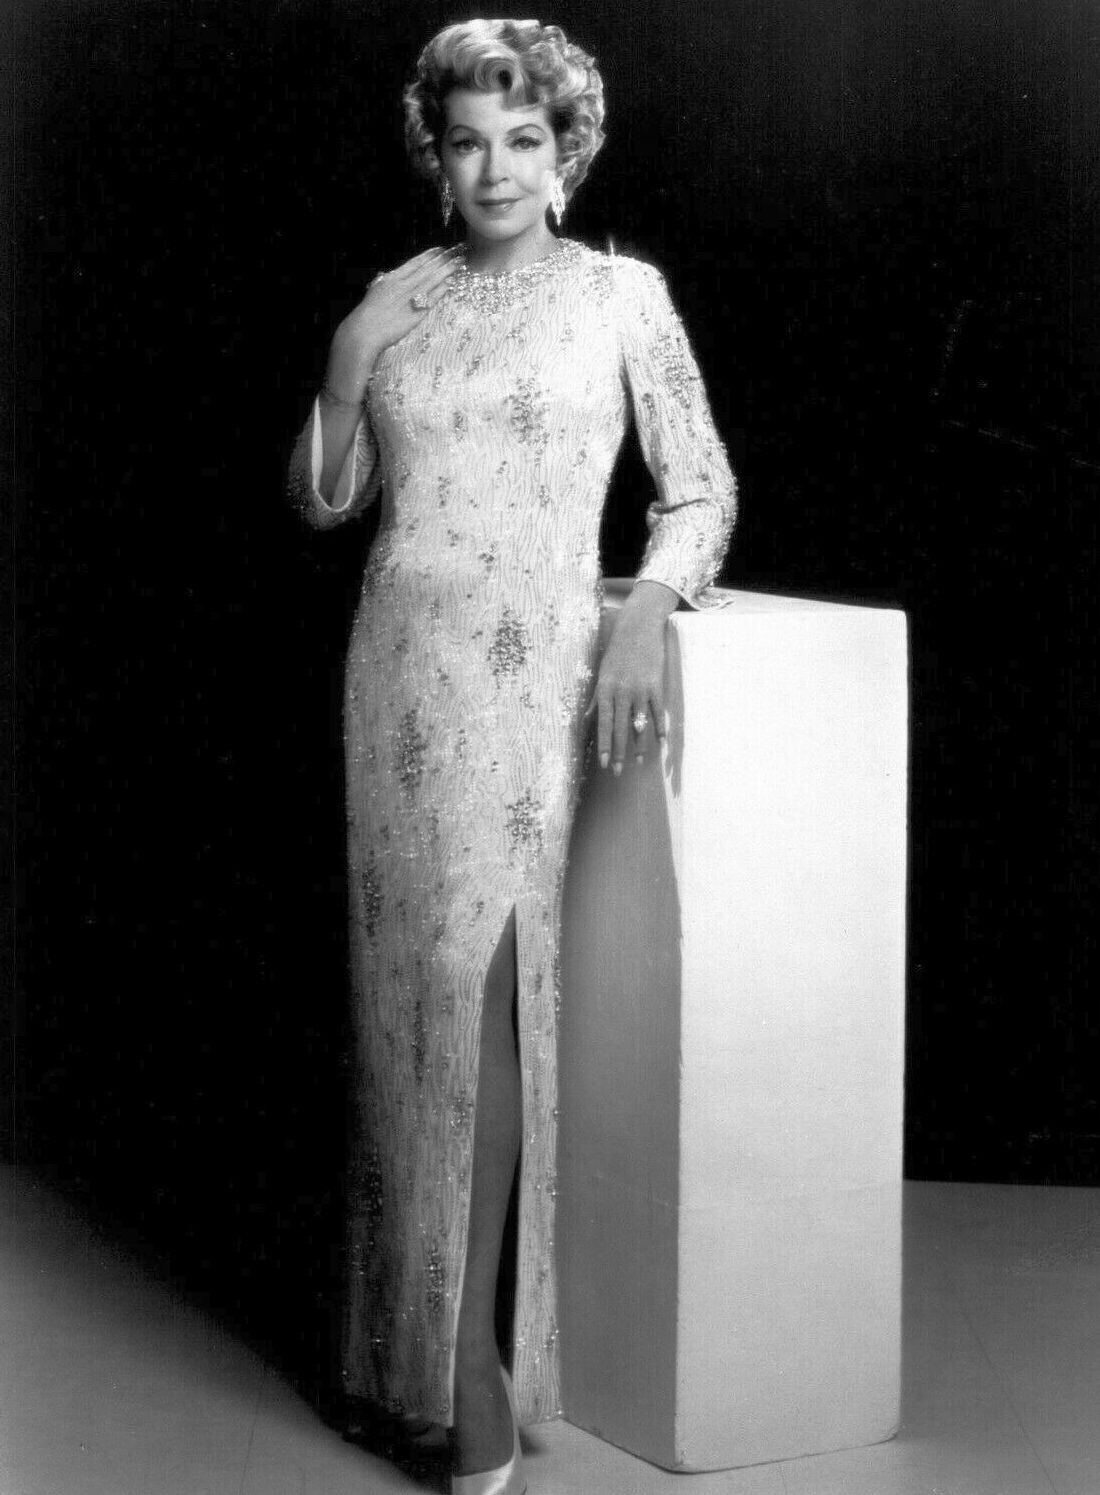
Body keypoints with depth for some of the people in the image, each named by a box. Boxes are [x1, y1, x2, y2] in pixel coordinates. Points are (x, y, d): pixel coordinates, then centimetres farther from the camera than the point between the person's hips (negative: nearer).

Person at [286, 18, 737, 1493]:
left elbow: (700, 487, 5)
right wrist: (341, 382, 3)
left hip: (537, 666, -3)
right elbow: (327, 501, 17)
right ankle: (439, 1345, 16)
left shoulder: (621, 292, 5)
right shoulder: (393, 302, 12)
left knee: (479, 983, -9)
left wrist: (646, 613, -11)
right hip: (399, 664, 3)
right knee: (418, 982, 2)